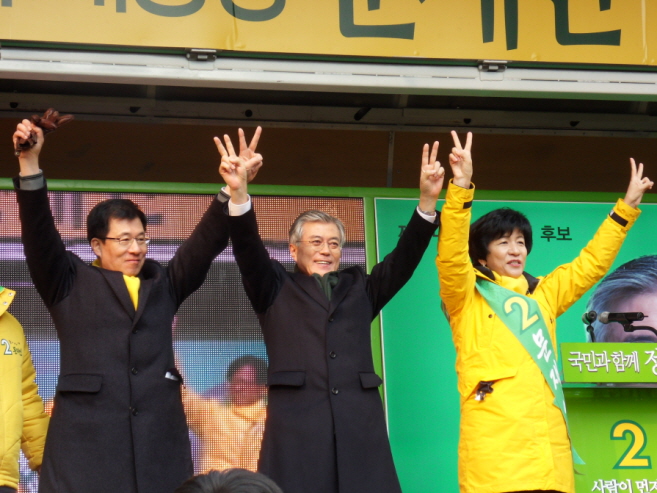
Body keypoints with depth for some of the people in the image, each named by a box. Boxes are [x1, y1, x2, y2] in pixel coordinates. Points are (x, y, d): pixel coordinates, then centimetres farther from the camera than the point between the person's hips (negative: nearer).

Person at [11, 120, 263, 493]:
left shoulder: (164, 284, 18)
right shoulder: (71, 284, 10)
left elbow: (206, 243, 9)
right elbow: (39, 233, -1)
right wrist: (29, 163, -15)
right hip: (86, 440, -3)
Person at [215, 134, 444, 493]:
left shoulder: (360, 288, 23)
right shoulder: (276, 290, 16)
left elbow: (404, 258, 11)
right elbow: (248, 250, 1)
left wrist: (427, 201, -4)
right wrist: (239, 194, -17)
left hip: (359, 428, 2)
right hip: (296, 427, -2)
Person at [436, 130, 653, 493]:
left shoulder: (542, 295, 25)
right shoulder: (467, 296, 9)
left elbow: (590, 265, 33)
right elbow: (450, 255, -9)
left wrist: (626, 208, 30)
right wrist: (461, 187, -21)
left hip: (549, 443, 5)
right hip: (495, 443, -5)